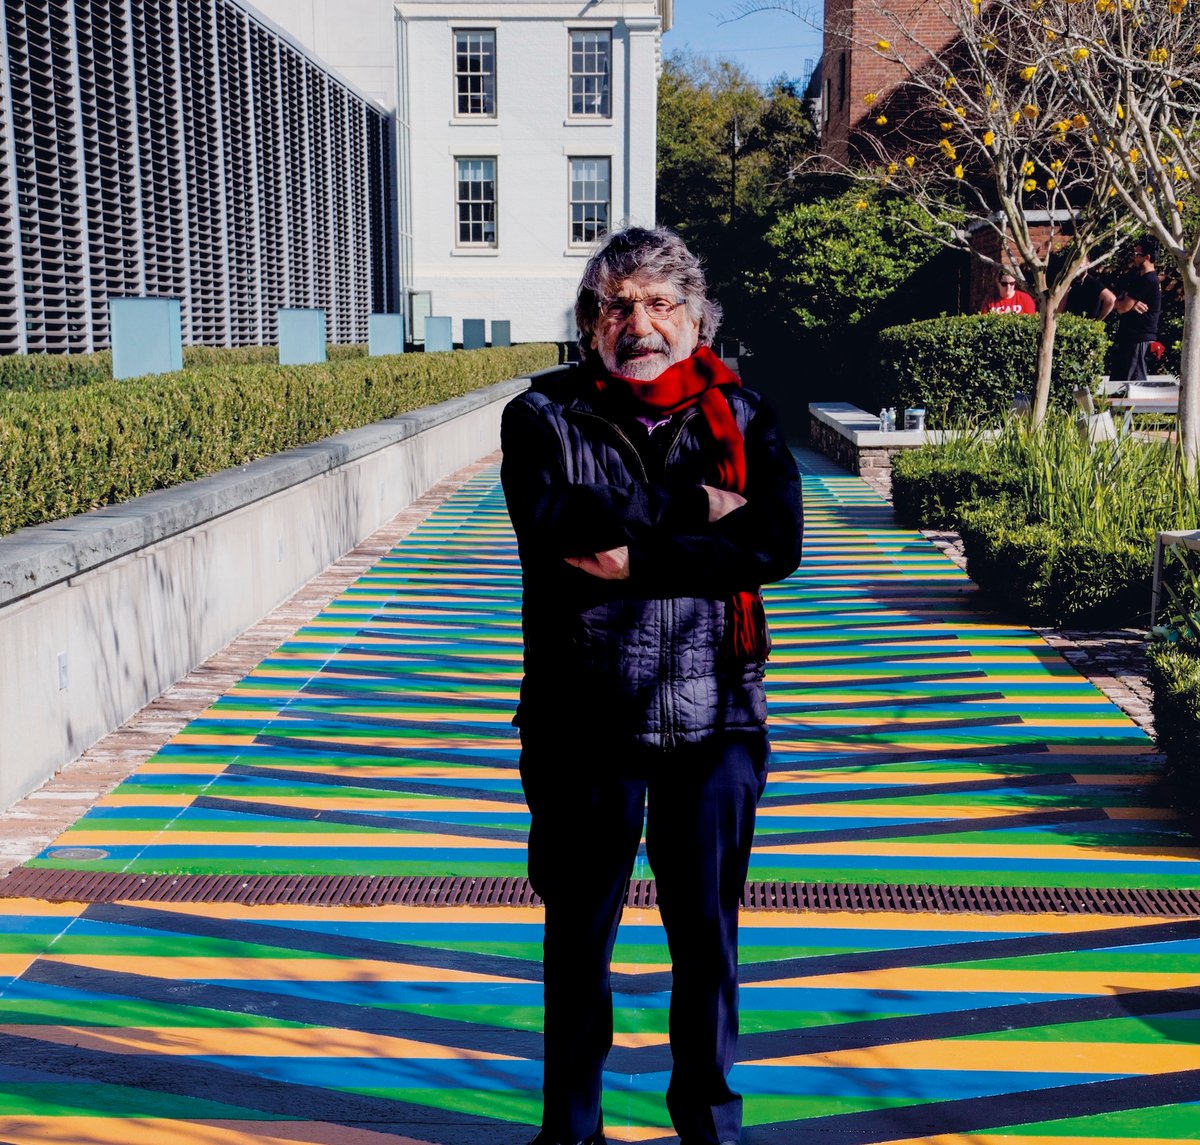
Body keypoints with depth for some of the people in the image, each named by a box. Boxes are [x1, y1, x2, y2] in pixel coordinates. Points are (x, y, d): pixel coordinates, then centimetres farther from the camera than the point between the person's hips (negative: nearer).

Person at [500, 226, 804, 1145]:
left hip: (712, 721, 1)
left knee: (707, 931, 14)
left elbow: (777, 544, -13)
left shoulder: (742, 418, 3)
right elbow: (554, 521, -19)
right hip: (583, 722, -1)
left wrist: (639, 560, -18)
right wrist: (688, 509, -16)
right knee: (579, 931, 12)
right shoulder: (544, 418, 0)